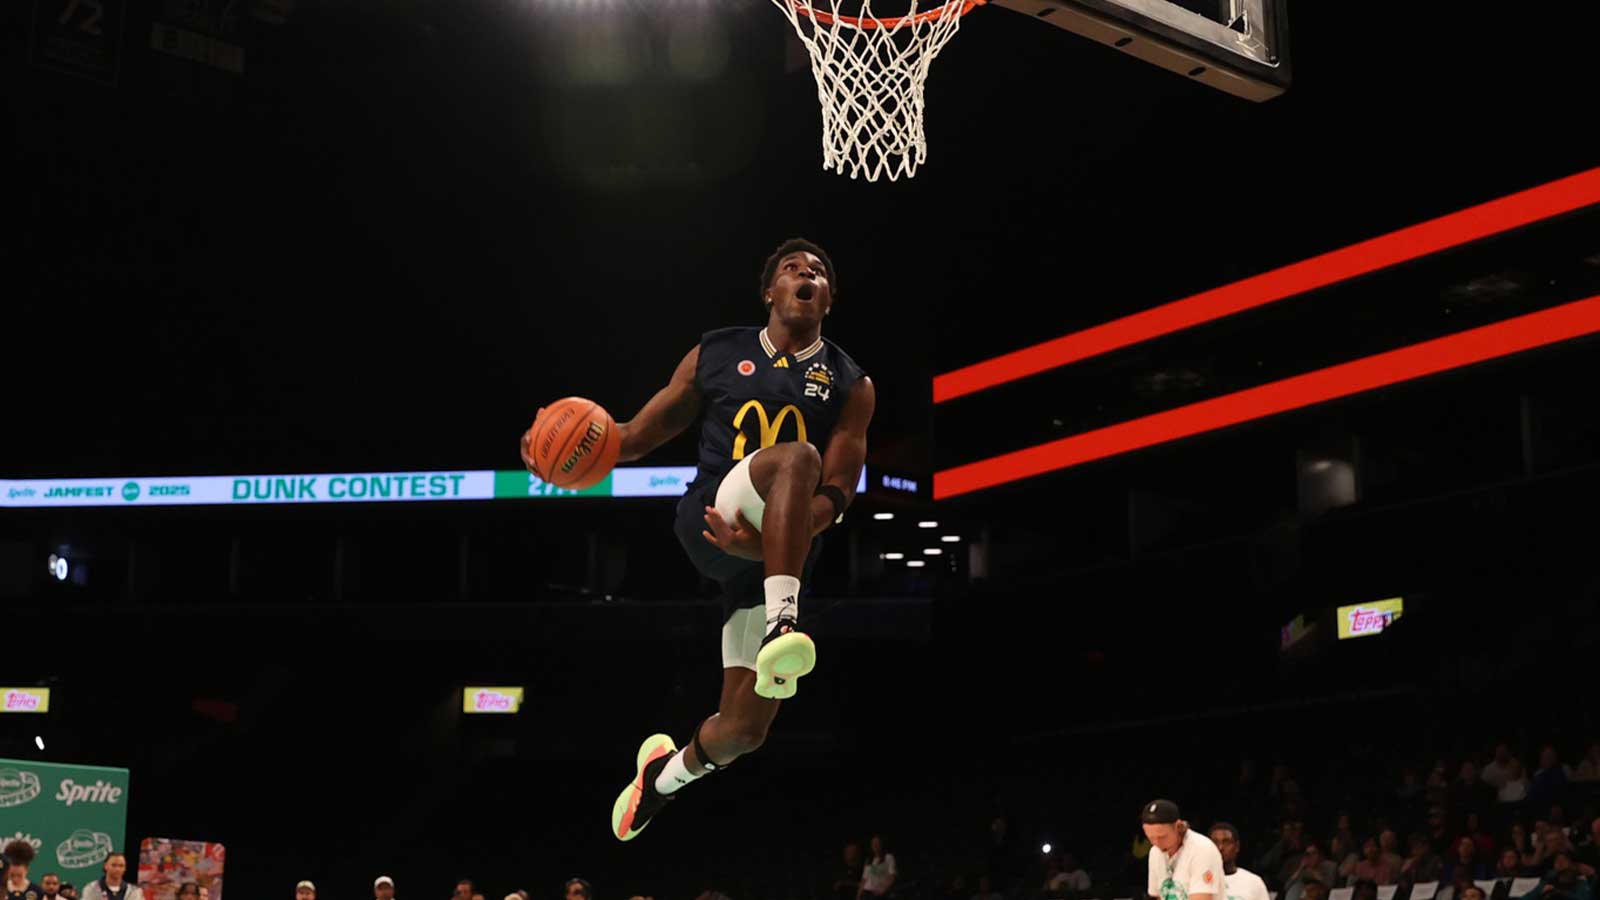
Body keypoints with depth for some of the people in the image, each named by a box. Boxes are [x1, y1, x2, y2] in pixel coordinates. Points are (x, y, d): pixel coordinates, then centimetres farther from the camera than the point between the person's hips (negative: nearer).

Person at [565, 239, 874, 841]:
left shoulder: (851, 386, 9)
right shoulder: (716, 355, 11)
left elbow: (836, 492, -2)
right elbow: (639, 435, 13)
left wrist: (769, 538, -21)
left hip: (776, 556, 2)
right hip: (706, 520, -2)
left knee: (744, 728, -3)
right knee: (797, 455, -33)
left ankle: (669, 770, 33)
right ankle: (782, 625, -44)